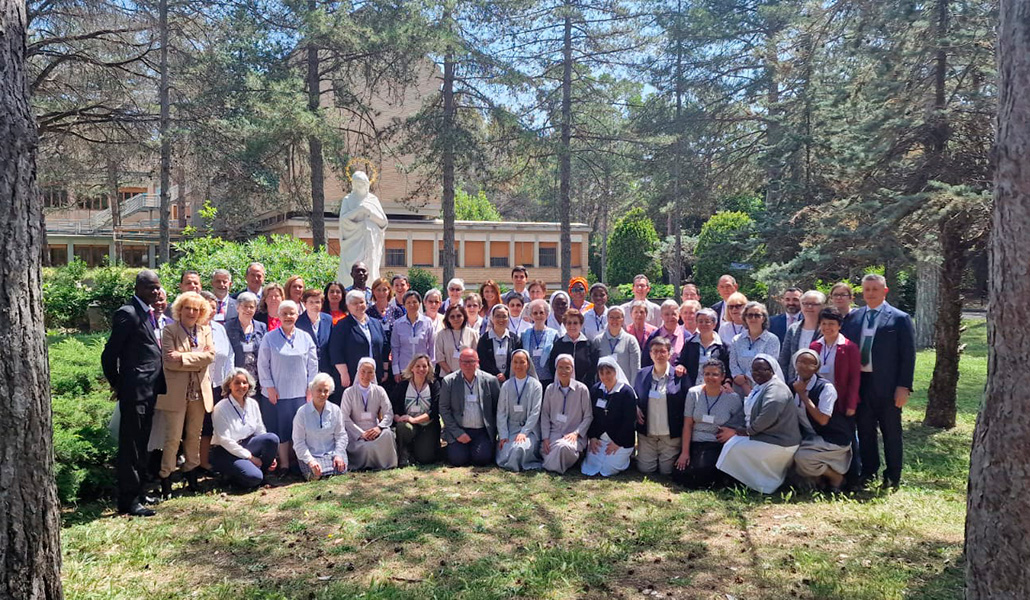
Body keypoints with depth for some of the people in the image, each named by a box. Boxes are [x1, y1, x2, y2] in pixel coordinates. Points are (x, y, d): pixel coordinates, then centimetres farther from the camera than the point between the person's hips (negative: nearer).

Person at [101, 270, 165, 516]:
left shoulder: (151, 313, 13)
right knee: (130, 446, -1)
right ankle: (128, 500, 7)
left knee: (141, 443, 18)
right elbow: (109, 355, -13)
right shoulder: (128, 314, -13)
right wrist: (118, 386, -6)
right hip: (135, 390, -9)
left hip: (150, 390, 9)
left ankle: (137, 491, 30)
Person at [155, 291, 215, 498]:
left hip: (199, 391, 4)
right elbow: (169, 361, -13)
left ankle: (191, 473, 26)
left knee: (194, 435, 13)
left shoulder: (205, 331, 10)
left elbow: (210, 355, -5)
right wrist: (197, 360, -13)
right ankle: (166, 478, 8)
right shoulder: (170, 331, -3)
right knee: (173, 437, -2)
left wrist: (183, 357, -14)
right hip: (176, 392, -4)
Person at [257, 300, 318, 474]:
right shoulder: (269, 338, 0)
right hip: (276, 393, -2)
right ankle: (283, 464, 11)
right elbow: (263, 365, -1)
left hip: (301, 393, 2)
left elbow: (313, 364, 7)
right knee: (280, 428, 2)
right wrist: (269, 387, -6)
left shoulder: (305, 338, 6)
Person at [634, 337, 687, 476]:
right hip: (646, 434, 3)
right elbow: (634, 397, 17)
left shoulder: (679, 376, -7)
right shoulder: (642, 374, 4)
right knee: (644, 469, 4)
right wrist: (636, 410, -1)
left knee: (666, 471, 3)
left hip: (670, 435, -3)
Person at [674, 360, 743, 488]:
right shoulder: (693, 393, 0)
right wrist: (685, 452, -4)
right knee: (679, 475, -15)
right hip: (694, 444, 2)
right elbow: (687, 425, 0)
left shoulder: (733, 398, -3)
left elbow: (738, 426, 6)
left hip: (717, 447, -2)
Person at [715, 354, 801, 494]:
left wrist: (737, 432, -16)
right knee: (732, 441, 5)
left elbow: (766, 419, -27)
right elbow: (749, 417, 13)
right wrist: (735, 430, -6)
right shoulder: (759, 388, 16)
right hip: (766, 437, 10)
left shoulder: (776, 389, -17)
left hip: (779, 444, -10)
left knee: (735, 447, -14)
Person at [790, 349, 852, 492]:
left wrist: (803, 395, -25)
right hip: (810, 437, 7)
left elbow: (823, 420, -27)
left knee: (802, 456, -26)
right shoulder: (793, 387, 0)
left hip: (833, 440, -7)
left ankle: (836, 477, 3)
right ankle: (817, 479, 12)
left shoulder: (826, 388, -19)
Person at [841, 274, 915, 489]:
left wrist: (904, 387, -11)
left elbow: (908, 355, -5)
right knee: (865, 431, 11)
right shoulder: (852, 317, 9)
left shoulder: (899, 319, -2)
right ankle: (868, 472, 24)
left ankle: (892, 477, 18)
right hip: (860, 383, 4)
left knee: (891, 432, 7)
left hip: (887, 385, -3)